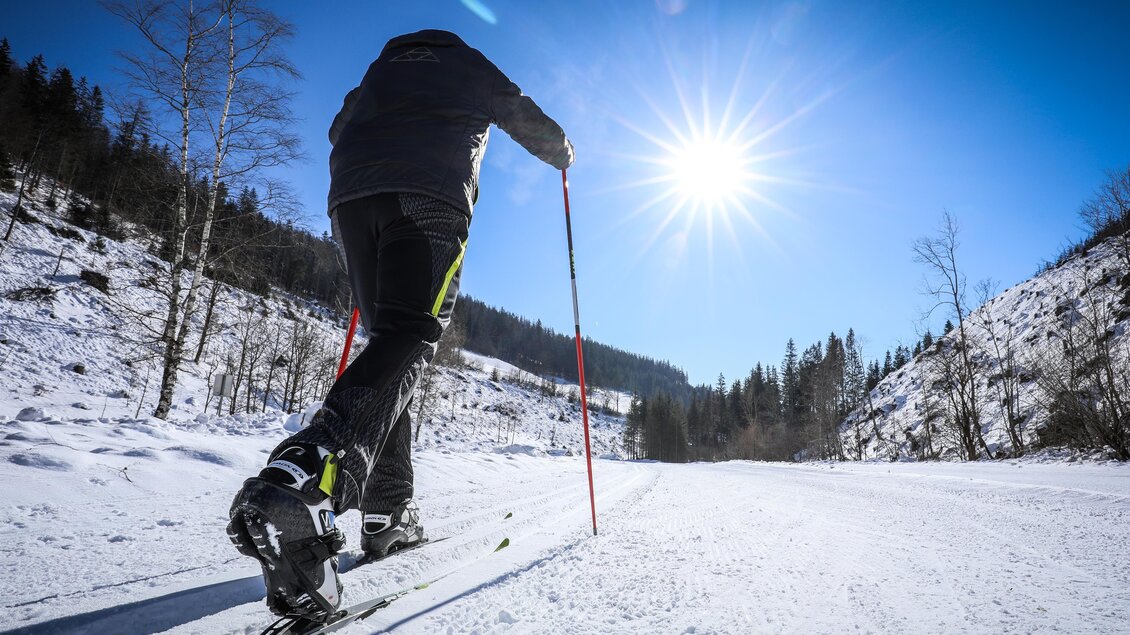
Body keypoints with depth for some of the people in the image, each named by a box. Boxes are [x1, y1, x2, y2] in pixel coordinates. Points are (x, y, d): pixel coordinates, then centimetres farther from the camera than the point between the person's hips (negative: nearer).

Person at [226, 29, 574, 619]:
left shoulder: (381, 66, 36)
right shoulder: (469, 63, 28)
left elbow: (340, 129, 39)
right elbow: (529, 121, 33)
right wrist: (562, 153, 54)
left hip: (350, 199, 5)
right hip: (429, 197, -5)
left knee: (389, 339, 6)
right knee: (409, 340, -19)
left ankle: (387, 513, 0)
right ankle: (300, 481, -44)